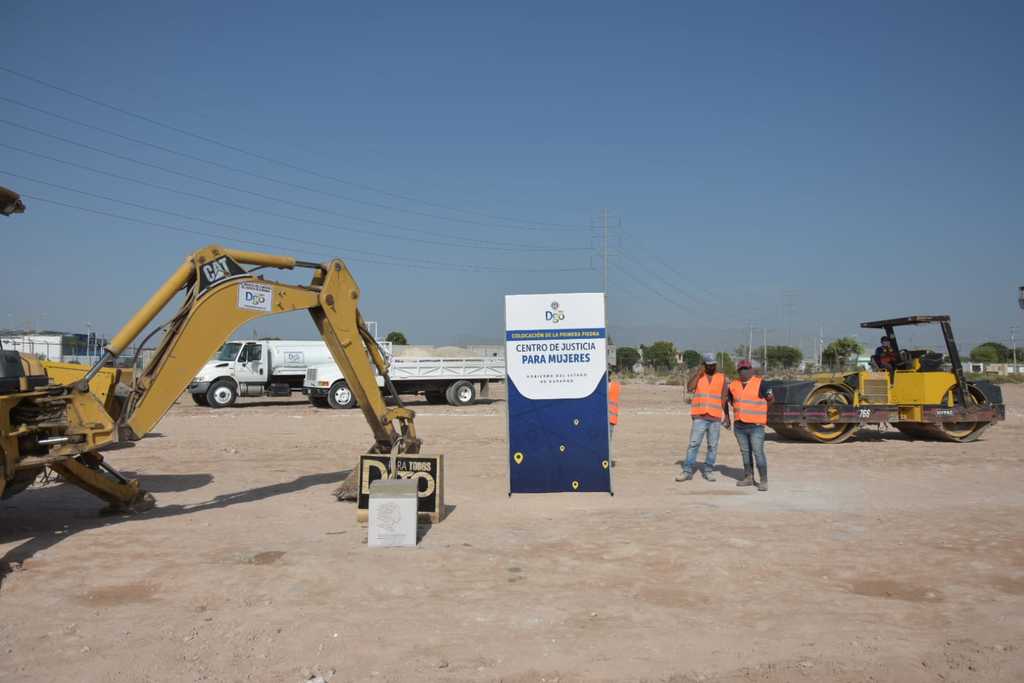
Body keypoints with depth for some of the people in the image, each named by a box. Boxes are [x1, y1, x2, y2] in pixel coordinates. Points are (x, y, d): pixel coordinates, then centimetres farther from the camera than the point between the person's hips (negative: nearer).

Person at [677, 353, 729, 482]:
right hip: (699, 417, -1)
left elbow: (724, 399, 6)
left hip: (715, 418, 1)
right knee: (693, 444, -5)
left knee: (713, 446, 4)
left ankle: (708, 470, 16)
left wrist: (727, 417, 1)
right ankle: (687, 471, -2)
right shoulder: (698, 376, 6)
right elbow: (689, 388, -13)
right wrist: (700, 372, -11)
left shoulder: (722, 378, 7)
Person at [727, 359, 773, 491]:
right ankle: (748, 478, 23)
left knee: (758, 453, -9)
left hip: (756, 426, -5)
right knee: (745, 452, 12)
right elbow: (731, 400, 20)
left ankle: (764, 481, -5)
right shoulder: (734, 385, 7)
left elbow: (770, 399, -3)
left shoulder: (760, 383, -8)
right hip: (739, 426, 5)